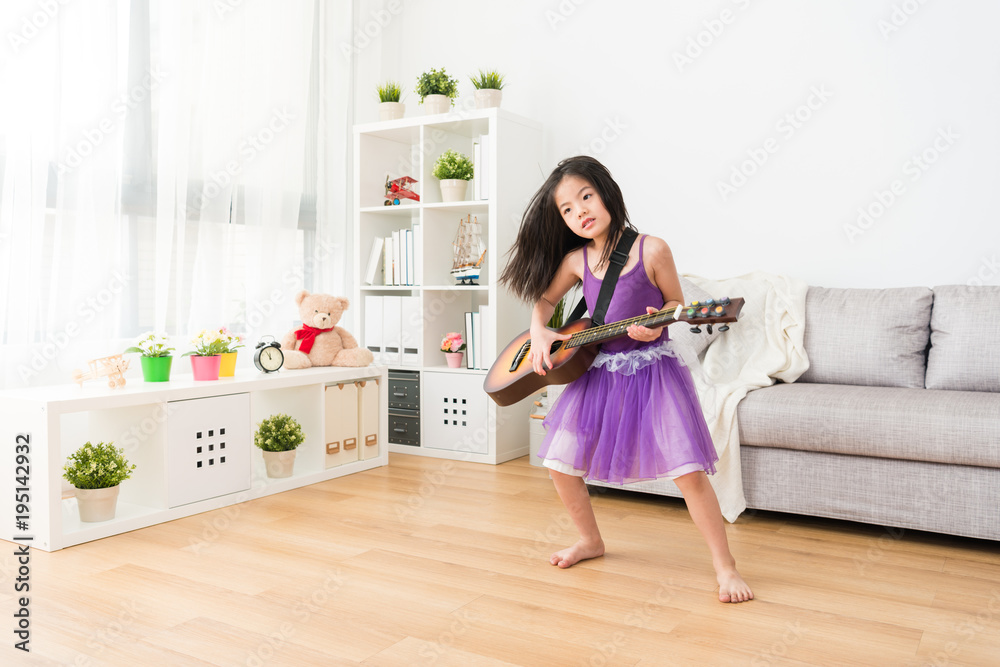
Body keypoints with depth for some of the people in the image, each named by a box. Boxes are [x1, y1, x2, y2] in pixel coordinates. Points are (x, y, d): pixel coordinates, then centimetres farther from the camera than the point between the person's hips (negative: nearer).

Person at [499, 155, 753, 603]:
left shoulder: (650, 250, -8)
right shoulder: (576, 260, 3)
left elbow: (676, 303, 2)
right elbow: (544, 300, 17)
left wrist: (657, 324, -19)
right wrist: (539, 334, -2)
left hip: (651, 370, -4)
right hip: (598, 373, 5)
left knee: (688, 471, -12)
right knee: (559, 464, 3)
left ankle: (725, 567, 6)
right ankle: (590, 540, 28)